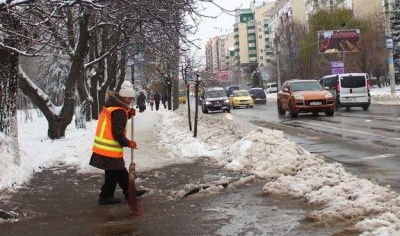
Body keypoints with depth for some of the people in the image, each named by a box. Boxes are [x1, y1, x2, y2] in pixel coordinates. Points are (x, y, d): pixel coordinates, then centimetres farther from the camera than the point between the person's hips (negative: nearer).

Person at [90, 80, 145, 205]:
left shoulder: (111, 105, 12)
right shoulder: (119, 111, -18)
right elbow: (117, 132, -22)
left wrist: (128, 114, 6)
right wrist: (127, 143, -10)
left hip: (103, 147, 10)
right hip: (110, 149, -10)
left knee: (120, 171, 19)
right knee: (113, 174, 3)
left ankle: (129, 192, 30)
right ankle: (105, 197, 13)